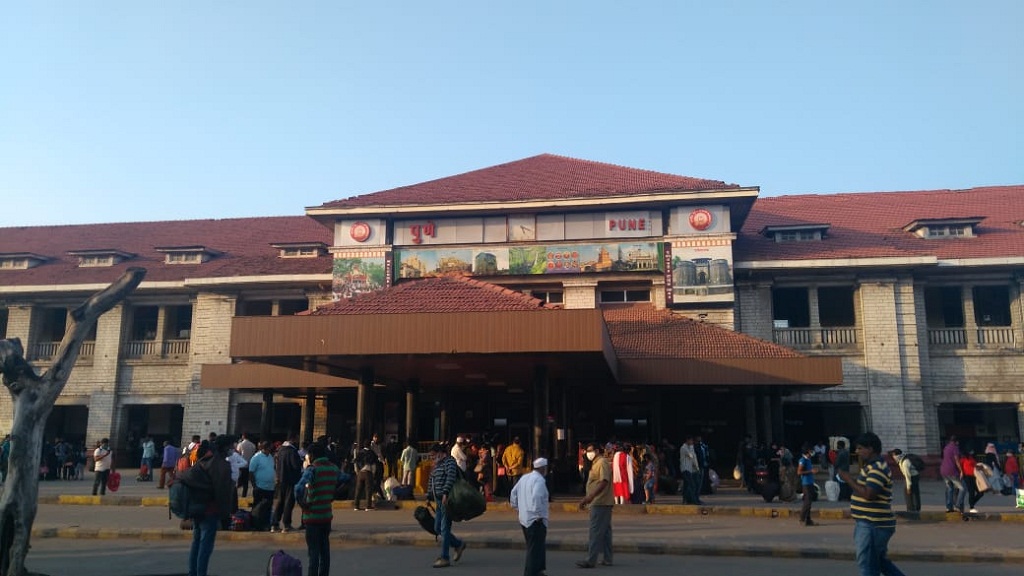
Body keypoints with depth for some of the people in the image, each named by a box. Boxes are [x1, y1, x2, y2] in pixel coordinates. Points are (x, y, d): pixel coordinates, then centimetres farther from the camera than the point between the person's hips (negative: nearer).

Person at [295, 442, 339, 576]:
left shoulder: (312, 469, -13)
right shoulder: (333, 468, 6)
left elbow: (299, 488, -25)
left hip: (312, 516, -6)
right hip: (327, 515, 6)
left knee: (313, 551, 0)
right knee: (325, 550, 13)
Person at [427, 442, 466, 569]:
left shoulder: (449, 461, -8)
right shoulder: (437, 465, 20)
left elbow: (451, 477, -23)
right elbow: (431, 481, 25)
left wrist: (445, 493, -30)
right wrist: (429, 496, 19)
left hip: (447, 500, -9)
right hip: (439, 501, 9)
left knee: (444, 529, -6)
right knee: (437, 528, 10)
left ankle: (445, 558, 0)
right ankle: (458, 544, 25)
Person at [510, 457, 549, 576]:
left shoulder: (525, 478, 11)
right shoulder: (539, 480, -17)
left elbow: (514, 493, 17)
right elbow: (536, 498, -30)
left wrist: (517, 507, 22)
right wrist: (540, 514, -22)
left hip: (524, 519, 9)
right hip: (536, 520, -9)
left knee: (533, 547, 21)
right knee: (535, 549, -3)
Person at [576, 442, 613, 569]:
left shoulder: (602, 462, -11)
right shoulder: (595, 464, 20)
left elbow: (604, 481, -23)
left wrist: (591, 496, -32)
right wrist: (586, 498, 20)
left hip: (600, 503, -10)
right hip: (599, 502, 10)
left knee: (594, 531, -9)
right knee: (605, 531, 11)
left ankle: (591, 560, -9)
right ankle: (607, 559, 15)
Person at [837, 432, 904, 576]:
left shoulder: (878, 468, -18)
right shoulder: (872, 466, 16)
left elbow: (868, 494, -27)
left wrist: (849, 479, -20)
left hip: (872, 526, -11)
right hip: (872, 524, 11)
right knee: (882, 562, 22)